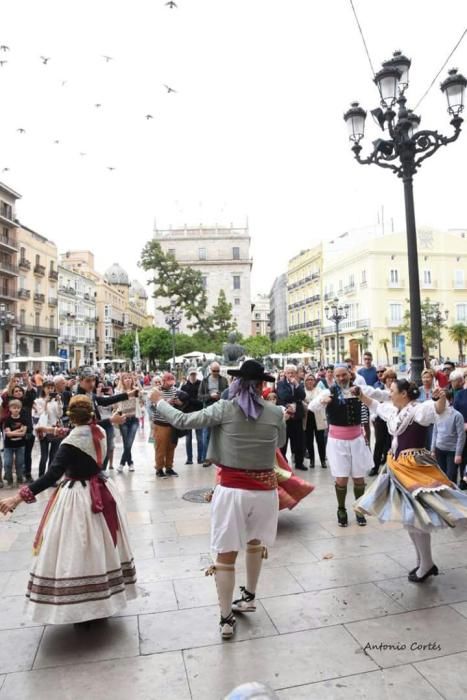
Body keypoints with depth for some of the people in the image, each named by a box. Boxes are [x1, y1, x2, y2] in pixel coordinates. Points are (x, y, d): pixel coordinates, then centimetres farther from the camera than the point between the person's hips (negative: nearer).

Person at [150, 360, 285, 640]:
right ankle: (249, 597, 45)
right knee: (255, 542, 27)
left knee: (226, 554, 11)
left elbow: (183, 421, -5)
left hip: (232, 489, -2)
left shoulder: (224, 409, -10)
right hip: (265, 487, 3)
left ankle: (226, 619, 21)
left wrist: (160, 401, 11)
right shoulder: (276, 413, -5)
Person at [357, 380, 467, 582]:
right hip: (398, 467, 9)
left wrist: (442, 397, -54)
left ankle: (427, 564, 11)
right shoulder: (392, 410, 9)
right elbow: (375, 406, 26)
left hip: (415, 468, -9)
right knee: (409, 516, 16)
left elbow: (438, 409, -35)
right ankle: (422, 562, 30)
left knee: (416, 516, -6)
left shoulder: (419, 409, -16)